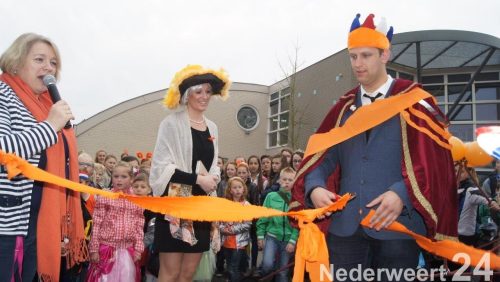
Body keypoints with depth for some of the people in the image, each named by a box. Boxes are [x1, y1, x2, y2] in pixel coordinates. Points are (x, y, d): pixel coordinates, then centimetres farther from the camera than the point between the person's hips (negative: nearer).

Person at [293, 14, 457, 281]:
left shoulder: (413, 102, 0)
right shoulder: (344, 107, 12)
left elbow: (433, 159, -7)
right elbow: (322, 153, 7)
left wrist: (402, 193, -23)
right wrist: (314, 187, -12)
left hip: (397, 225, -3)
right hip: (345, 225, 4)